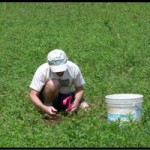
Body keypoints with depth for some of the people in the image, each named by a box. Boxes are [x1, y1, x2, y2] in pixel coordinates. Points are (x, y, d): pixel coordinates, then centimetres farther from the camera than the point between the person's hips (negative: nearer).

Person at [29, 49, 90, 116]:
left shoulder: (73, 68, -22)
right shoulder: (42, 70, -27)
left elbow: (80, 89, -9)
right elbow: (32, 95, -28)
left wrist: (76, 103, -29)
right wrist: (45, 108, -45)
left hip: (67, 96, 3)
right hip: (49, 96, -3)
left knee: (85, 107, -20)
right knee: (52, 84, -34)